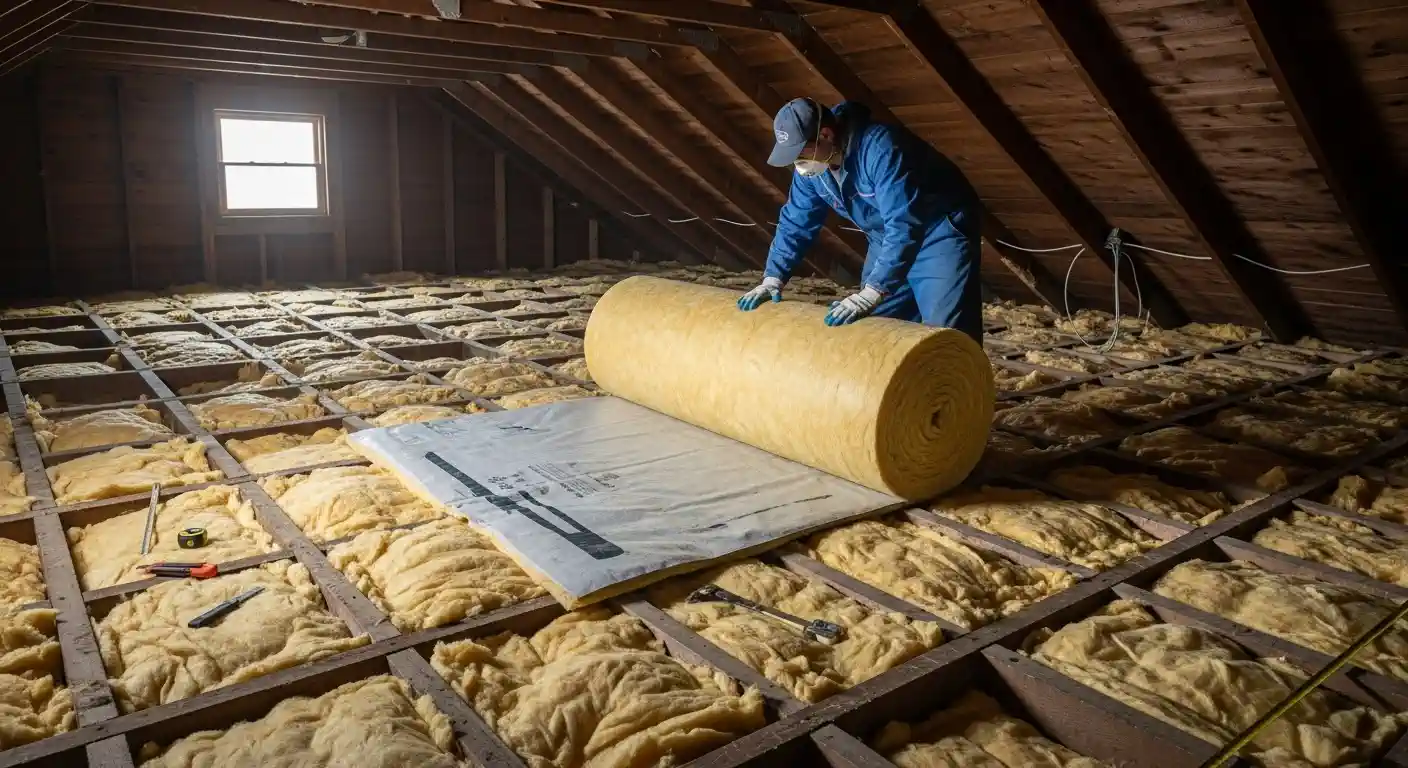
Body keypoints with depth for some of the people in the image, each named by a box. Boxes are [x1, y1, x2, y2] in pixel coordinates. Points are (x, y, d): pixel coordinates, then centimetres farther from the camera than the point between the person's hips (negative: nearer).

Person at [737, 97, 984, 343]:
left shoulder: (879, 147, -32)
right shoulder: (810, 166, -6)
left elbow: (904, 225, -38)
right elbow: (795, 223, 4)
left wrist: (871, 294, -43)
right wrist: (773, 278, -6)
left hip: (941, 235, -8)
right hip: (888, 241, 8)